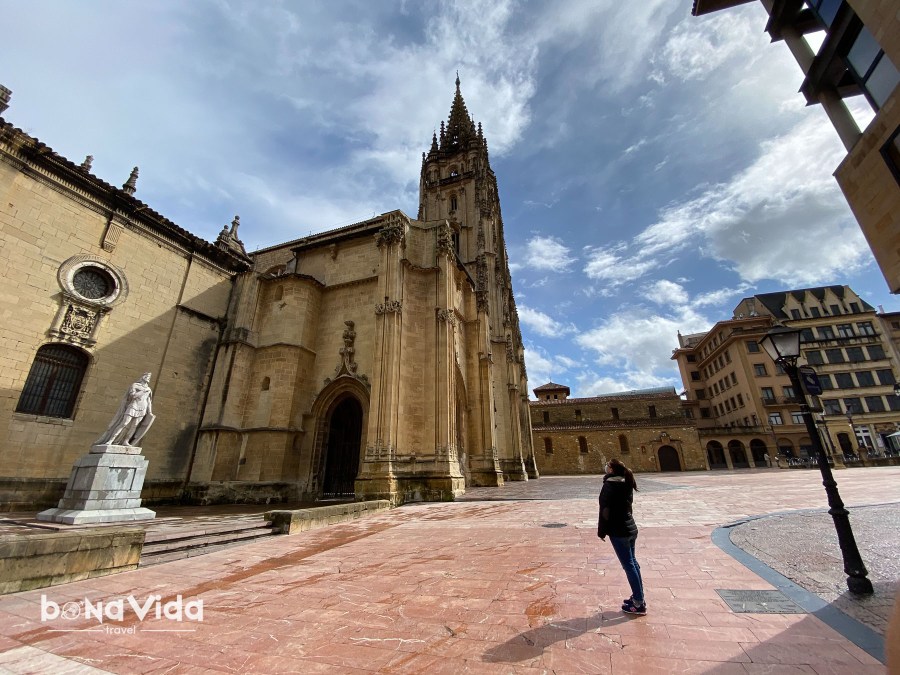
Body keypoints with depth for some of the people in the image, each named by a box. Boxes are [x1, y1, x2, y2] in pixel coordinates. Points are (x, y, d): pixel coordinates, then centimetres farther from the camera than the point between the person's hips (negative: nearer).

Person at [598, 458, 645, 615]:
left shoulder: (610, 484, -18)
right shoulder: (626, 483, 6)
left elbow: (605, 509, -17)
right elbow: (627, 505, 13)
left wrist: (602, 531, -7)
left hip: (618, 531, -8)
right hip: (630, 528, 8)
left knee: (628, 565, 0)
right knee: (632, 562, 17)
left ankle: (639, 604, 7)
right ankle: (638, 597, 27)